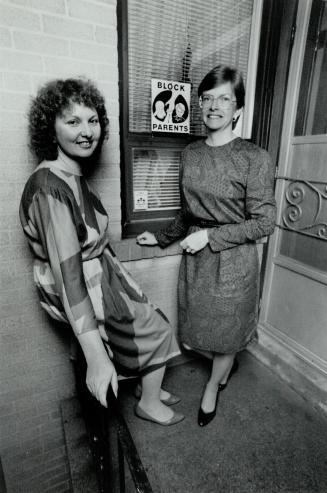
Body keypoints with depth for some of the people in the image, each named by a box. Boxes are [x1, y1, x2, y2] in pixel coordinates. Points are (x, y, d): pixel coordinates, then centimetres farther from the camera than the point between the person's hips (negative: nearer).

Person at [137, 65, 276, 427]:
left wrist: (210, 236, -18)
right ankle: (226, 366, 51)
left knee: (225, 336, 15)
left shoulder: (255, 159, -13)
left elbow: (263, 223, -13)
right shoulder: (190, 153, 4)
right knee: (192, 336, 18)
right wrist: (161, 238, 13)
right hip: (194, 258, 5)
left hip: (232, 261, -5)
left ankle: (212, 390, 45)